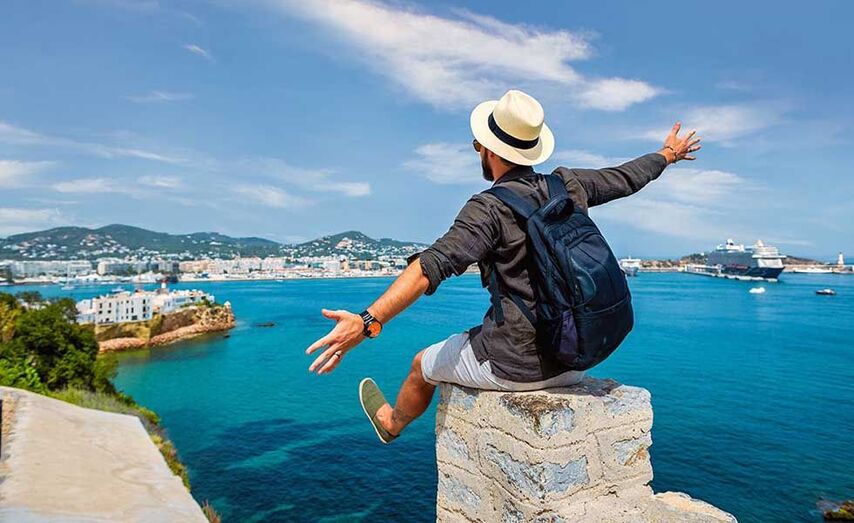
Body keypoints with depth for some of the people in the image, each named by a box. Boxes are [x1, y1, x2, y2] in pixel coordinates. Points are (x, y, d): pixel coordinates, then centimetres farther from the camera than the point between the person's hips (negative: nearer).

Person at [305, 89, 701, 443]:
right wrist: (668, 154, 38)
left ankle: (391, 424, 49)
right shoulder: (568, 186, 1)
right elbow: (625, 177, 18)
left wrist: (368, 322, -37)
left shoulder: (490, 208, -19)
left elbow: (432, 266, -32)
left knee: (424, 364, 20)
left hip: (516, 365, -7)